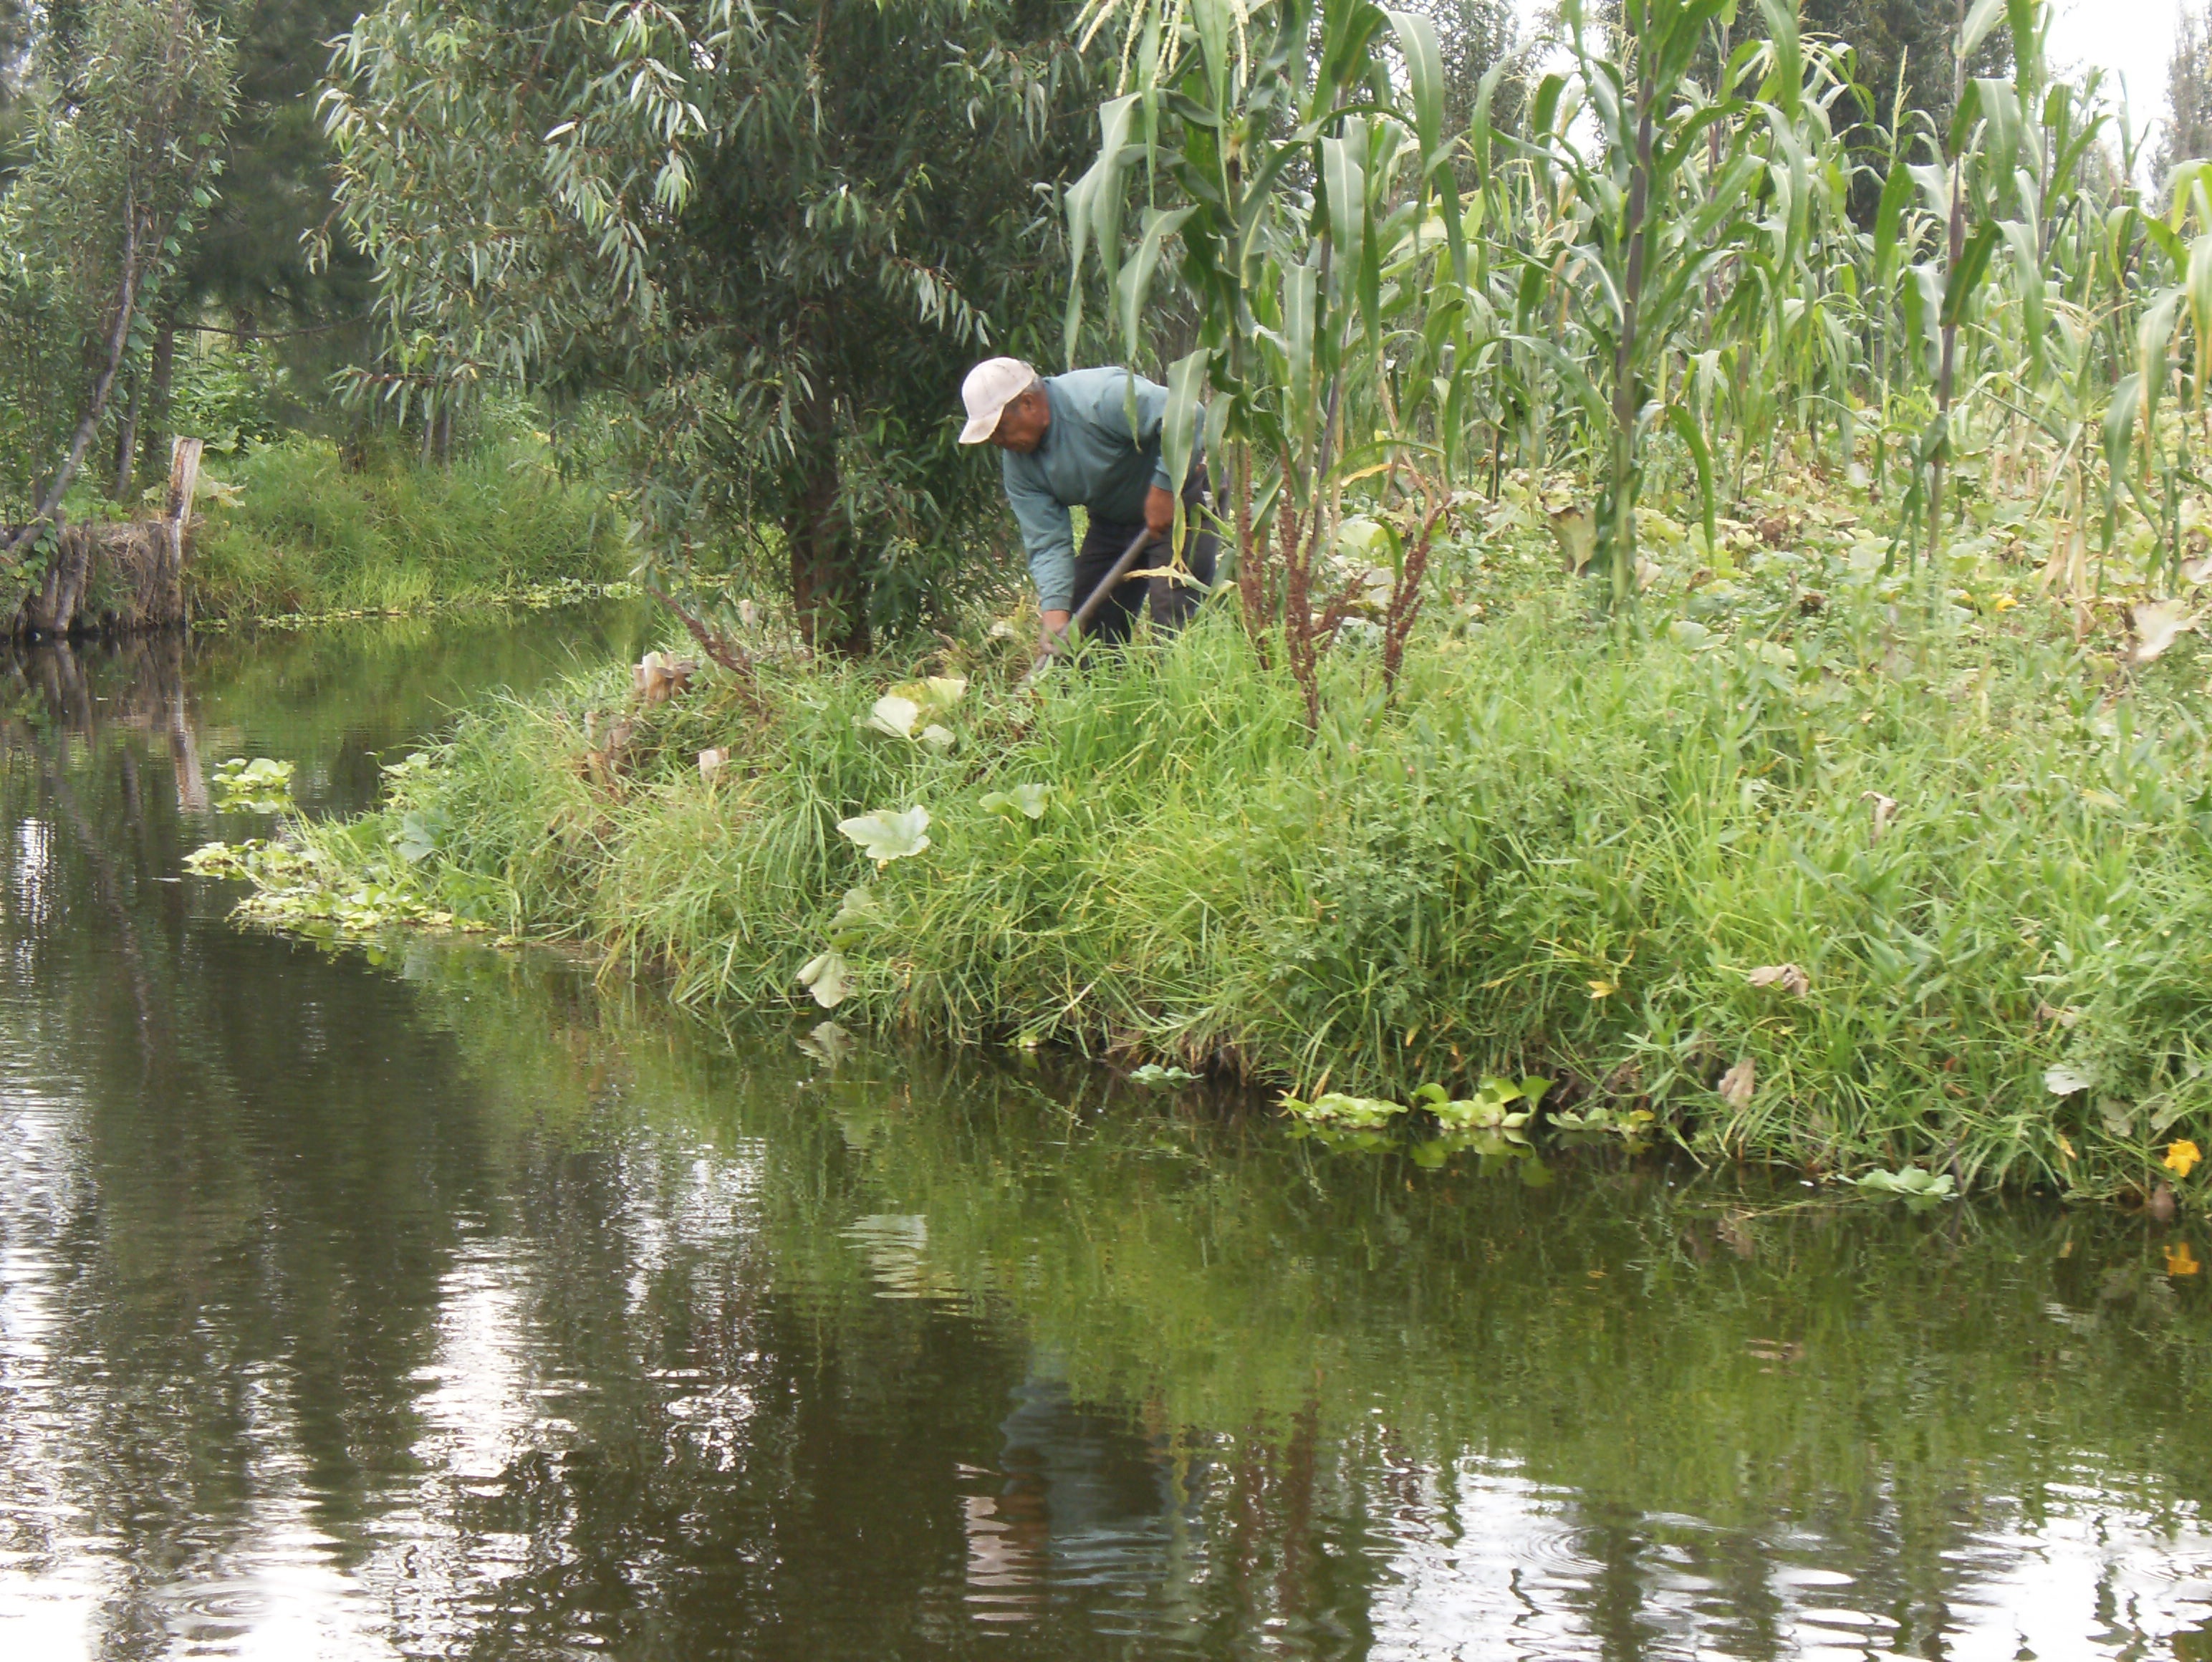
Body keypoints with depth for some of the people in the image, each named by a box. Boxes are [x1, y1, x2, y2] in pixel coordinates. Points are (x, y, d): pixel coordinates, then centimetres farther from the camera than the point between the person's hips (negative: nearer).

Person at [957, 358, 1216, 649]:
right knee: (1085, 627, 3)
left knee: (1174, 619, -18)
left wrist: (1164, 489, -31)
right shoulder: (1018, 462, -7)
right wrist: (1055, 612, -24)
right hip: (1110, 522, 7)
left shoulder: (1099, 396, -30)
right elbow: (1047, 543, -10)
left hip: (1178, 503, -7)